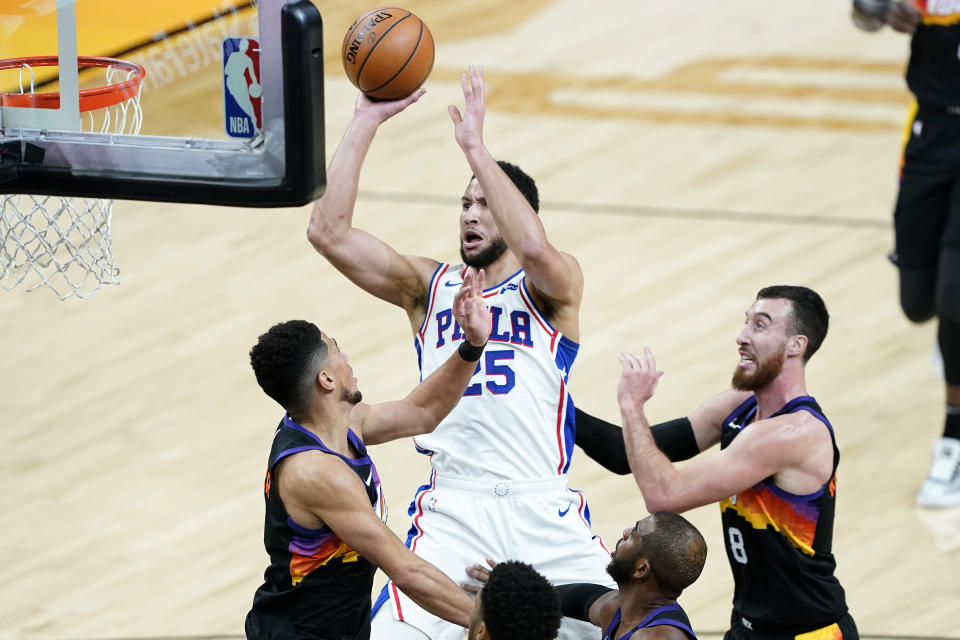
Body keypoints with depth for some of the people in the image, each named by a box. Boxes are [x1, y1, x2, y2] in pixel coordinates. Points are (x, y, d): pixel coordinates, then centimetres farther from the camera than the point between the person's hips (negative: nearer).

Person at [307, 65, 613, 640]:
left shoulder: (554, 286, 5)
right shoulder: (429, 285, 14)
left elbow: (534, 247, -20)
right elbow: (329, 232, 3)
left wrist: (477, 148, -18)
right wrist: (366, 123, -1)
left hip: (544, 512, -1)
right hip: (453, 515, 1)